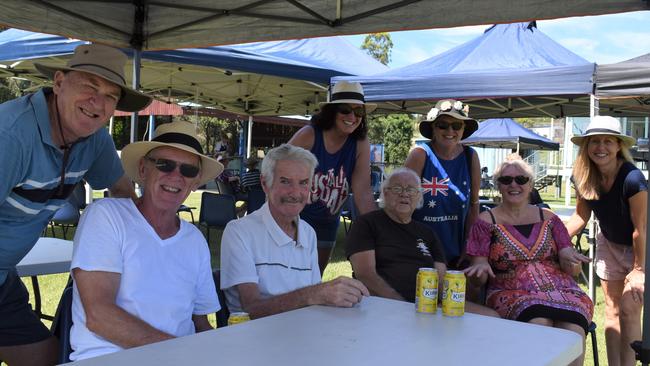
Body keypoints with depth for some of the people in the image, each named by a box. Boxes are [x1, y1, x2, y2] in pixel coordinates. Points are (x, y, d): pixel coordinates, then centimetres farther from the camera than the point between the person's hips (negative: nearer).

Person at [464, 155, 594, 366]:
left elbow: (574, 270, 16)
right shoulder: (486, 221, 8)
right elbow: (477, 278, 4)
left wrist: (569, 259, -8)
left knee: (573, 333, -29)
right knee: (539, 323, -34)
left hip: (561, 290, 2)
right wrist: (481, 268, -20)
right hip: (512, 294, -2)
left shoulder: (548, 219, 16)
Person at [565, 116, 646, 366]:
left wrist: (638, 269, -18)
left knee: (629, 311, -7)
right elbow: (581, 217, -3)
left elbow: (641, 228, -25)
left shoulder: (632, 179, -31)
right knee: (613, 310, 8)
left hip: (641, 249, -5)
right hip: (609, 244, 5)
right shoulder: (585, 179, -14)